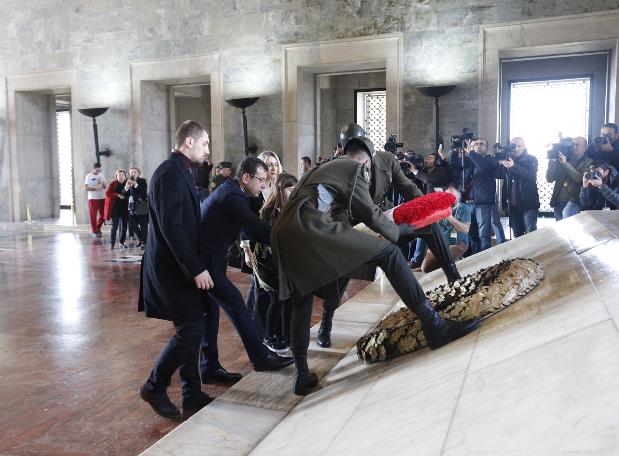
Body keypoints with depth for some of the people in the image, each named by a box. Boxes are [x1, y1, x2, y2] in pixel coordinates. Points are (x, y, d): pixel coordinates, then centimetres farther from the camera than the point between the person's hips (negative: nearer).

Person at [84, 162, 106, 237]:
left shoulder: (101, 175, 10)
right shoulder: (89, 176, -4)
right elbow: (86, 188, -9)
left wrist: (103, 185, -10)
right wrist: (95, 188, -21)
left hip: (102, 198, 4)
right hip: (93, 198, -4)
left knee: (103, 214, 6)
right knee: (93, 215, -1)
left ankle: (98, 228, 26)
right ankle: (94, 231, 9)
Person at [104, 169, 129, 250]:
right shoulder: (113, 183, 1)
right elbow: (107, 193, -5)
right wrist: (117, 195, -13)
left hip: (124, 208, 2)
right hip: (115, 207, -2)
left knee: (124, 226, 6)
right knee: (114, 226, -3)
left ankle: (122, 242, 19)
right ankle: (112, 243, 2)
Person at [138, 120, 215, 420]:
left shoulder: (180, 171, 14)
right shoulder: (170, 173, -16)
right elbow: (171, 227, -23)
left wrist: (196, 266, 16)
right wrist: (197, 269, -22)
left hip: (180, 265, 10)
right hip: (172, 267, -10)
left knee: (192, 328, 12)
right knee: (190, 329, -6)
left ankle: (192, 394, 21)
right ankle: (155, 387, 11)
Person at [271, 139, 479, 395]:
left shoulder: (323, 168, 34)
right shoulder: (355, 168, 12)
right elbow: (370, 213, 11)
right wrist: (401, 230, 26)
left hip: (282, 234, 9)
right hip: (311, 226, -9)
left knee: (301, 302, 22)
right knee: (389, 253, -5)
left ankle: (301, 374, 21)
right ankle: (433, 326, -9)